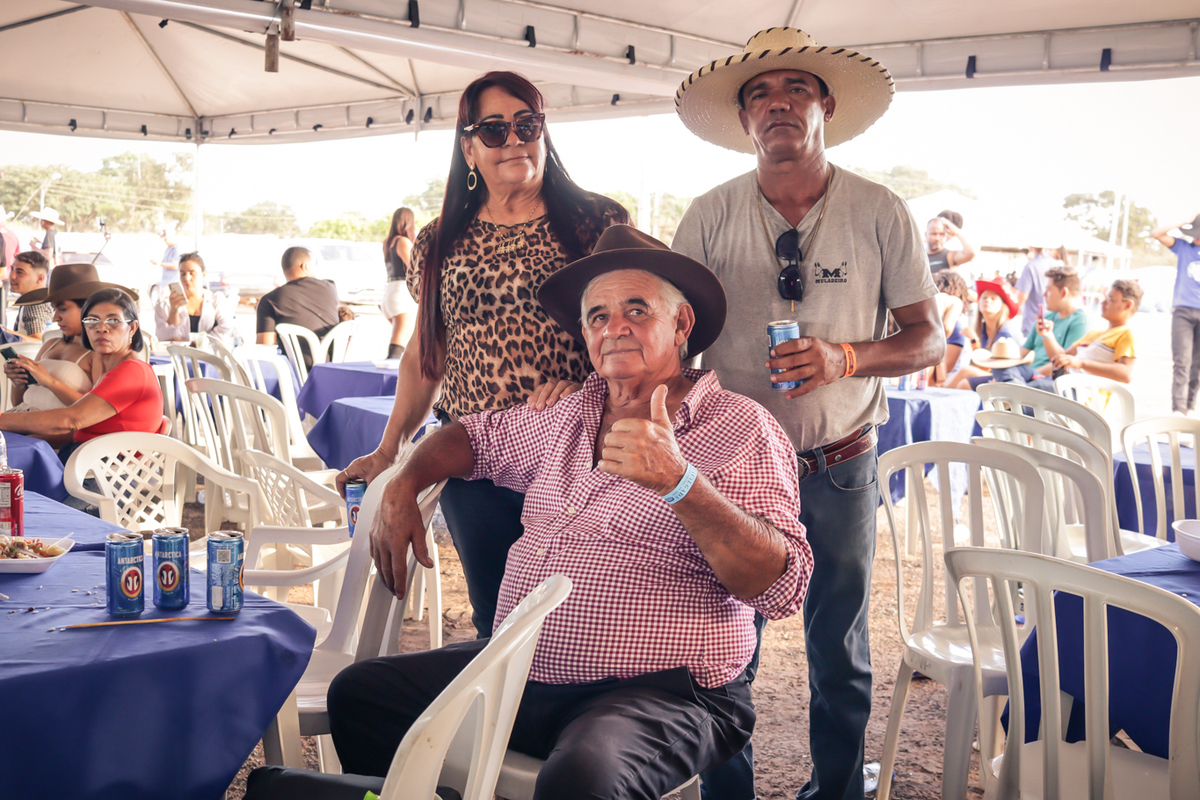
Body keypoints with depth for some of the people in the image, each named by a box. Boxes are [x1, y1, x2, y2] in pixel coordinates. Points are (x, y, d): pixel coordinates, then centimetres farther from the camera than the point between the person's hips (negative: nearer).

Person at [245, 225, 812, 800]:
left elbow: (783, 586, -16)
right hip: (520, 673, 7)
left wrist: (678, 481, -28)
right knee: (359, 693, 4)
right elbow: (473, 435, 32)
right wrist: (401, 488, 13)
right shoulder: (566, 417, 15)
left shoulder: (742, 429, -5)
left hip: (658, 694, -6)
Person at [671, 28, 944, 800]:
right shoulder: (710, 217, -2)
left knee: (840, 653, 13)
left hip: (841, 467, 0)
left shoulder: (882, 214, -3)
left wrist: (846, 357, -20)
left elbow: (929, 337, -1)